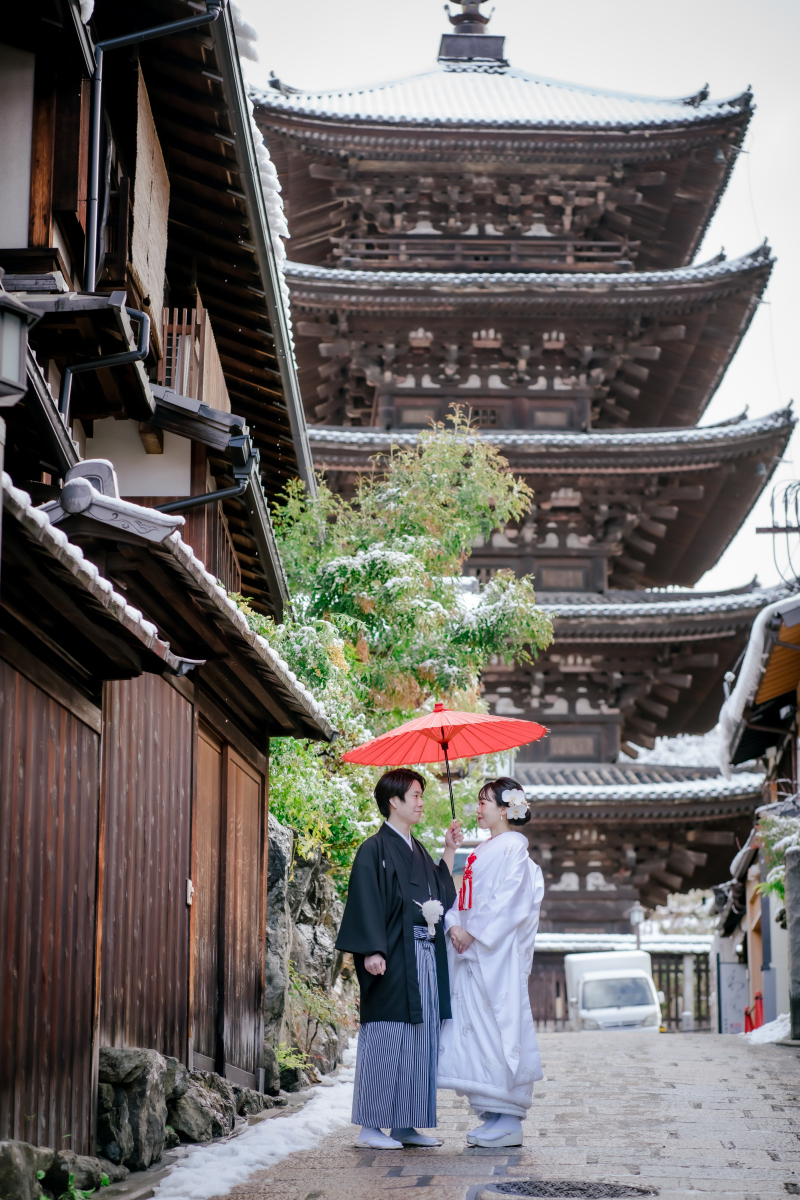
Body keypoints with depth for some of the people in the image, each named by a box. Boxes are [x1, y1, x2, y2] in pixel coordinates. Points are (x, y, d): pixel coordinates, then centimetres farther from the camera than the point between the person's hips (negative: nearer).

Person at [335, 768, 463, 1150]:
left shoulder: (417, 850, 18)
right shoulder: (375, 849, -7)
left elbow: (441, 893, 17)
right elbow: (366, 902, -13)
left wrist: (449, 851, 16)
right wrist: (372, 951, -22)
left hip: (424, 957, 8)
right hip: (393, 959, -8)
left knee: (419, 1039, 8)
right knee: (385, 1037, -6)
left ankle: (405, 1125, 14)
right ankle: (371, 1126, -1)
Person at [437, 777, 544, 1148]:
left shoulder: (513, 847, -7)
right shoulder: (482, 852, 20)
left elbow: (507, 902, -15)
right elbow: (465, 897, 16)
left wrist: (473, 932, -15)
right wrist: (454, 925, -2)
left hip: (498, 953, -9)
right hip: (471, 950, 9)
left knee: (500, 1025, -8)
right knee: (477, 1027, 7)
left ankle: (509, 1121, -5)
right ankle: (494, 1116, 11)